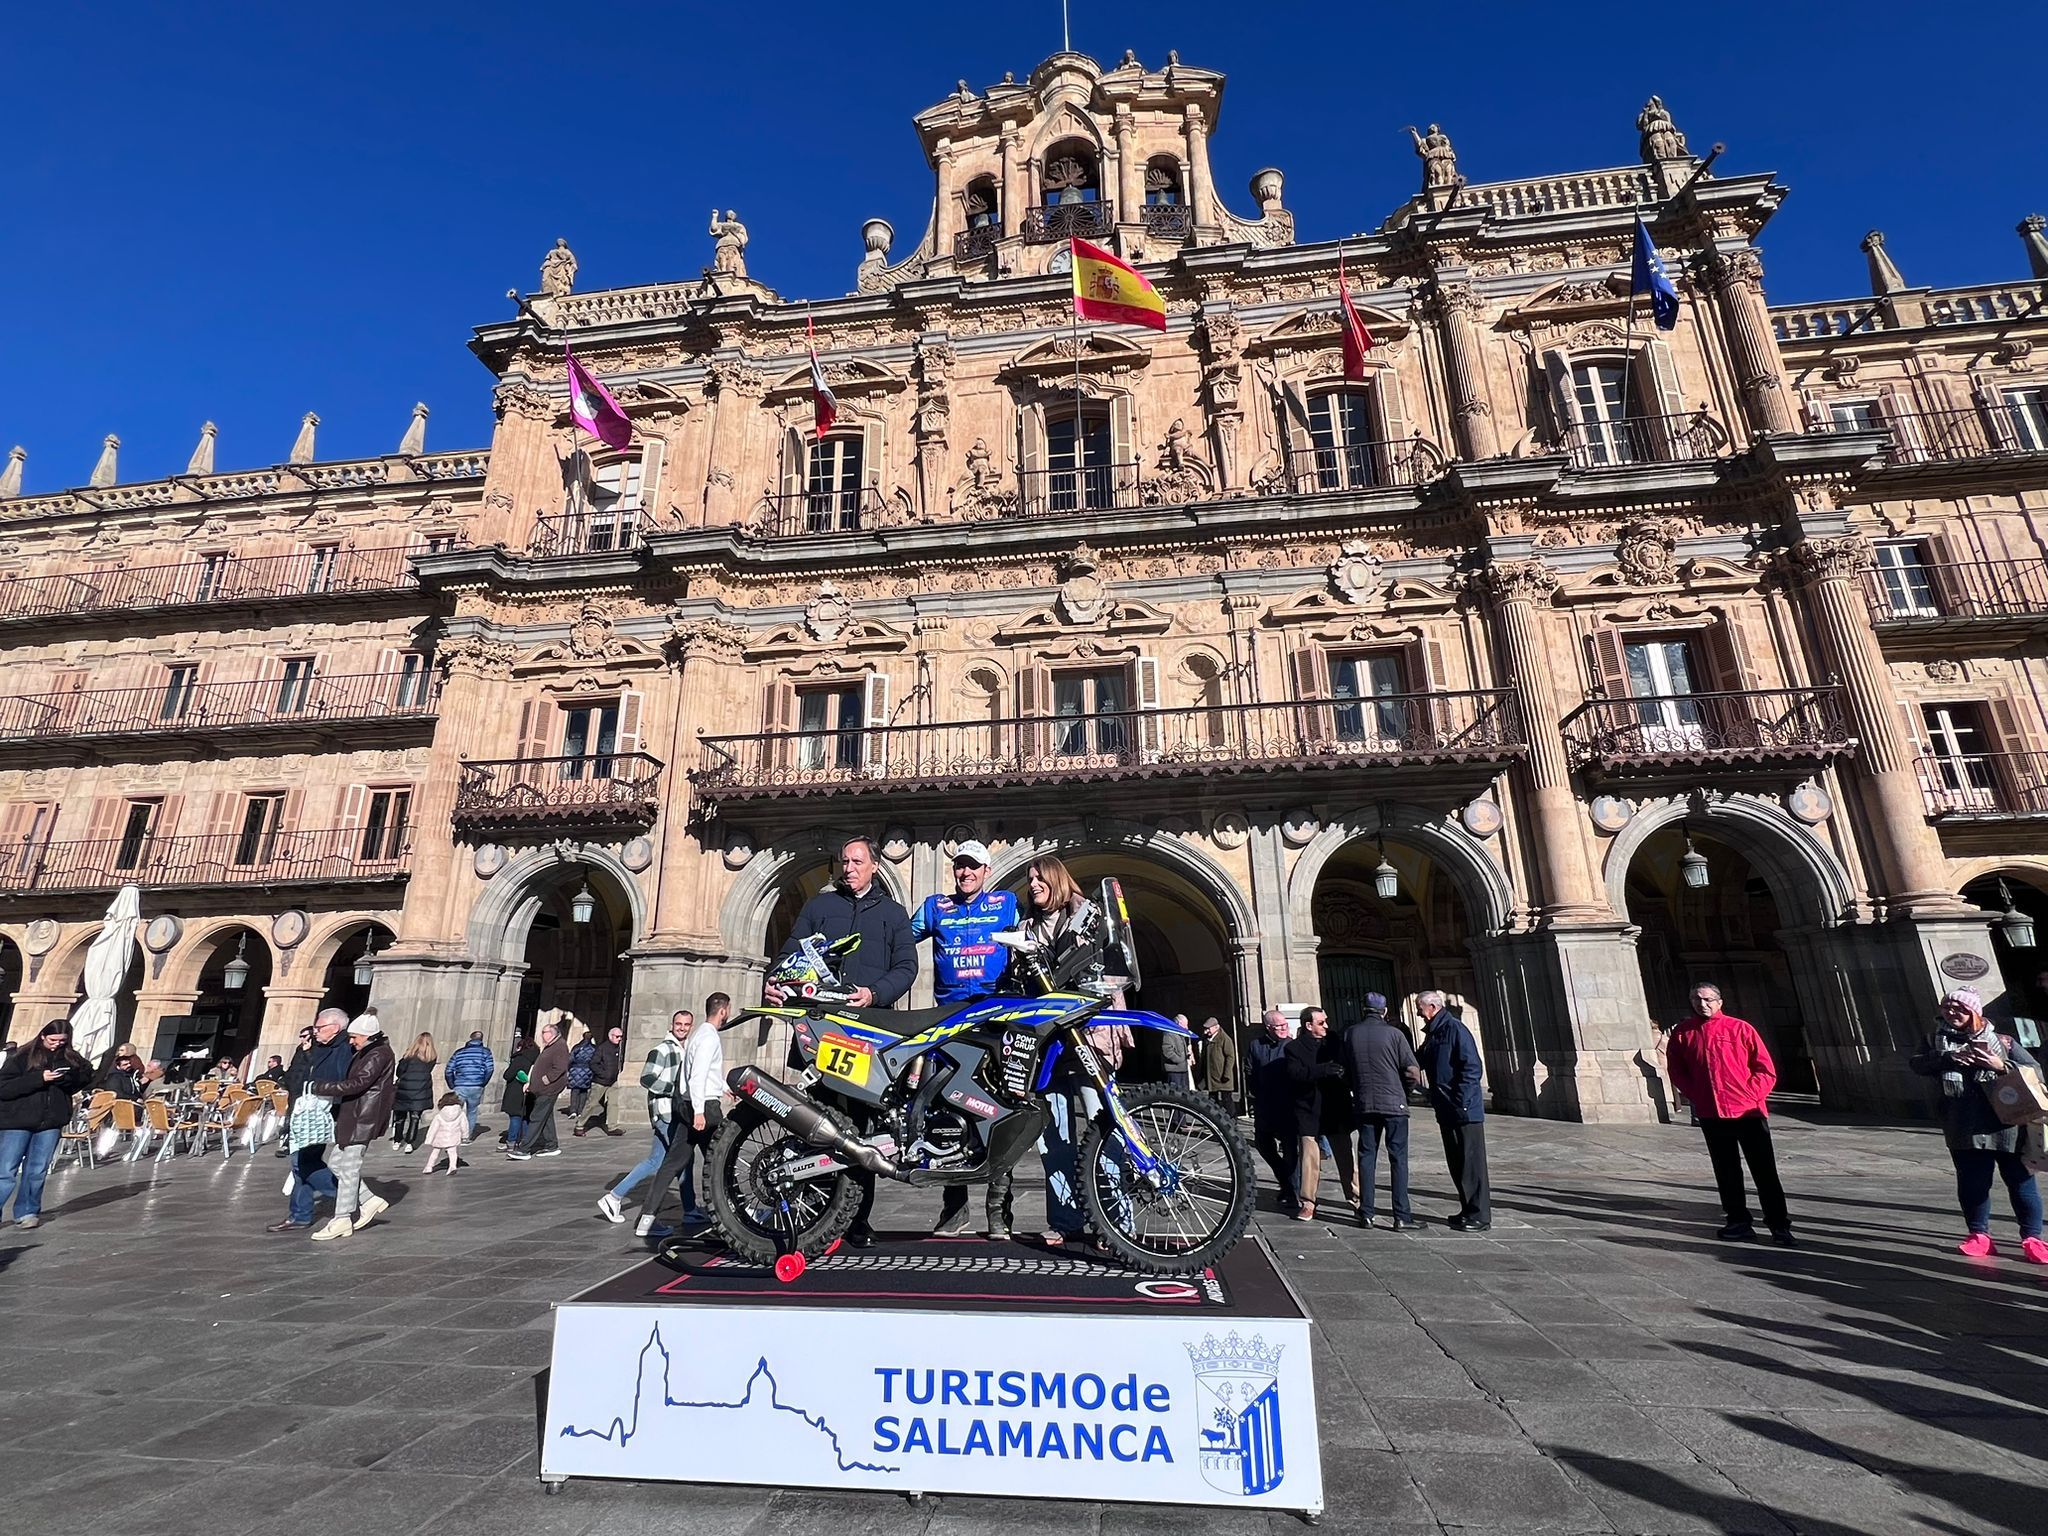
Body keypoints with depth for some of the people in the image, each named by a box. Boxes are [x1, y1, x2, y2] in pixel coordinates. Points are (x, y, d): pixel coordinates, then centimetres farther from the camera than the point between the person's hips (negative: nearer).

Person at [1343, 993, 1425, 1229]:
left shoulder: (1350, 1034, 2)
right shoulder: (1394, 1033, -8)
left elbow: (1343, 1070, 8)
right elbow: (1413, 1072, -8)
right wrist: (1403, 1090, 10)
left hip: (1363, 1105, 3)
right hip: (1393, 1104, -3)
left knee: (1366, 1157, 10)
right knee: (1398, 1158, 2)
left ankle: (1366, 1214, 12)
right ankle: (1402, 1217, 2)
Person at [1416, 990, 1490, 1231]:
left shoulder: (1454, 1029, -14)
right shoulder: (1433, 1033, 14)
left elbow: (1472, 1068, -19)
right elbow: (1418, 1060, 21)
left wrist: (1460, 1101, -21)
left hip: (1465, 1110, -9)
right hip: (1446, 1110, 9)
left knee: (1472, 1162, -1)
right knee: (1456, 1163, 15)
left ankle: (1480, 1216, 6)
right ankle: (1468, 1210, 25)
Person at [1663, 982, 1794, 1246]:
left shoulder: (1740, 1028, -1)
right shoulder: (1682, 1033, 5)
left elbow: (1766, 1069, 1)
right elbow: (1676, 1071, 13)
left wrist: (1751, 1095, -9)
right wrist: (1694, 1096, 2)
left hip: (1748, 1111, -2)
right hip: (1710, 1114, 3)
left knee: (1764, 1170, 2)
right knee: (1726, 1172, 10)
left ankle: (1779, 1225, 13)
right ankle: (1738, 1222, 19)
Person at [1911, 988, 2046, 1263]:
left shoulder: (2002, 1042, 2)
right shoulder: (1936, 1041, 7)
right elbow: (1918, 1065, -3)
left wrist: (2003, 1066, -15)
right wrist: (1947, 1058, -17)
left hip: (2006, 1126, -1)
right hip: (1964, 1129, 1)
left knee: (2021, 1181, 6)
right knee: (1971, 1183, 7)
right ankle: (1978, 1234, 19)